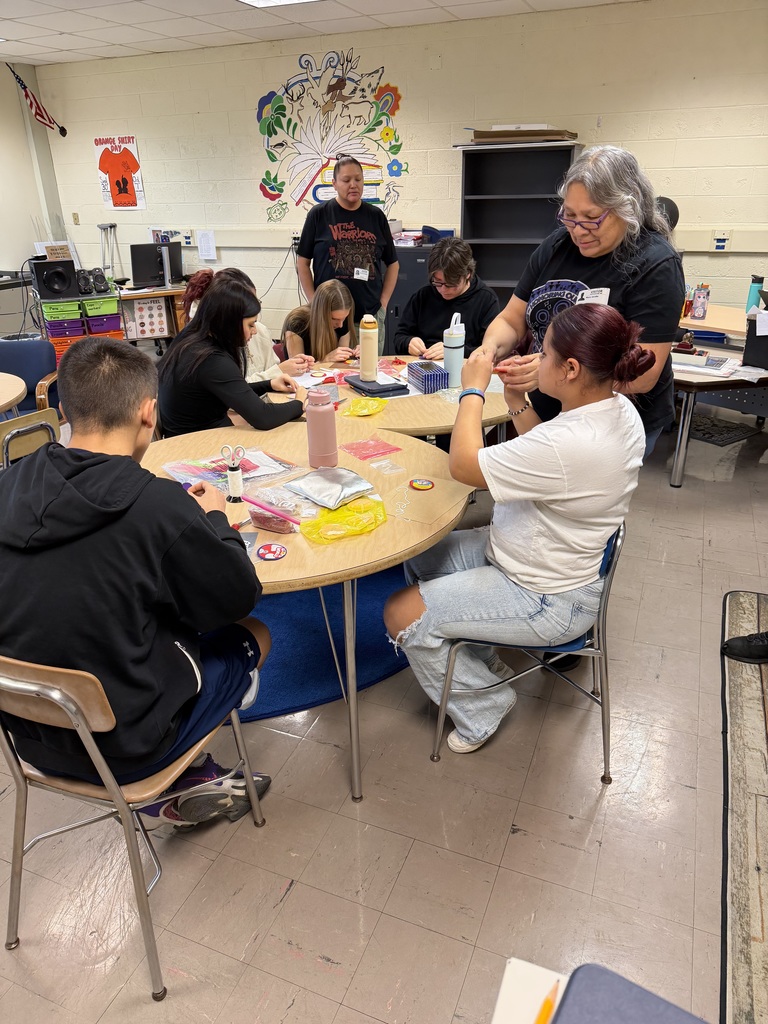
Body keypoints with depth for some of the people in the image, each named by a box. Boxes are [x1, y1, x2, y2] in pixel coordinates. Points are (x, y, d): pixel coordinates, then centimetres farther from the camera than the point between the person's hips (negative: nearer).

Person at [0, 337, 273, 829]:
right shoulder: (159, 504, -28)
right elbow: (240, 596, -13)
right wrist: (214, 519, 2)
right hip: (122, 749, -6)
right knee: (253, 635, 16)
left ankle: (188, 781, 28)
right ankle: (179, 791, 34)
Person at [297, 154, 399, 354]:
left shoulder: (376, 216, 8)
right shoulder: (319, 215, 2)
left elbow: (392, 263, 14)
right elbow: (303, 263, 4)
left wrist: (383, 302, 4)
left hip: (370, 315, 2)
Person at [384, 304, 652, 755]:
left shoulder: (569, 445, -37)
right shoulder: (617, 409, -6)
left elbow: (464, 465, -25)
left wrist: (473, 390, -13)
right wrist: (519, 405, -3)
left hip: (548, 600, -10)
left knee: (402, 613, -8)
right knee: (416, 553, 14)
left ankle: (482, 708, 13)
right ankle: (482, 661, 26)